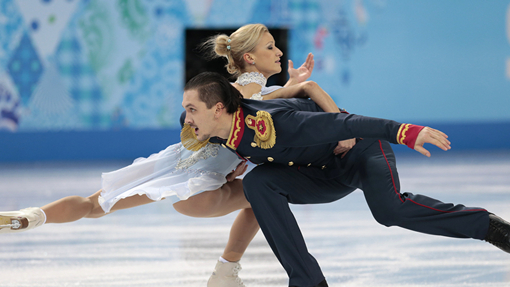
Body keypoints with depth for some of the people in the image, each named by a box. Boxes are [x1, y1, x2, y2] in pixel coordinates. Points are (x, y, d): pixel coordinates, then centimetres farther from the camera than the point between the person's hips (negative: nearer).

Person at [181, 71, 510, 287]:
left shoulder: (269, 124, -35)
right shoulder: (226, 134, -12)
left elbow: (337, 123, -36)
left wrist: (405, 132, -41)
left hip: (362, 147, -7)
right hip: (330, 175, 7)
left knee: (389, 209, -34)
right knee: (258, 183, -17)